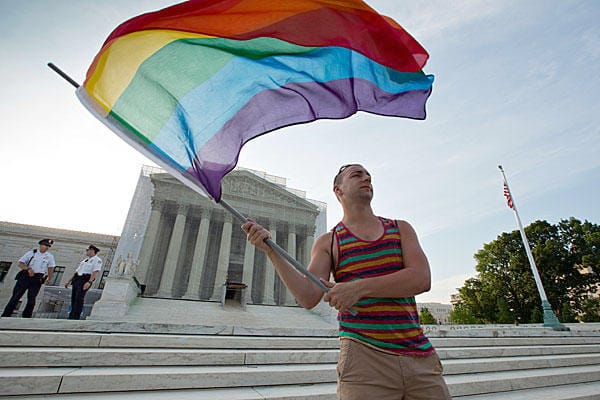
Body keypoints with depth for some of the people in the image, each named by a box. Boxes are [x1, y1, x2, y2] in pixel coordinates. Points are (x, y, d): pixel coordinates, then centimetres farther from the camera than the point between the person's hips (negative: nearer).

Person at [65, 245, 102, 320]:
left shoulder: (97, 260, -3)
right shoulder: (85, 260, 25)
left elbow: (95, 272, -16)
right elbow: (77, 271, 27)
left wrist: (89, 282, -28)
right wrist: (69, 281, 23)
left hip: (85, 280, -8)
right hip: (76, 279, 8)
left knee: (79, 298, -14)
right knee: (73, 298, 5)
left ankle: (76, 317, -12)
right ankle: (71, 317, 12)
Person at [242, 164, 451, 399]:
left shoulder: (401, 229, 9)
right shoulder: (327, 243, 4)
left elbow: (421, 279, -8)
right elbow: (309, 298, -8)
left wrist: (360, 287, -21)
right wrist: (270, 250, -17)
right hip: (363, 357, -2)